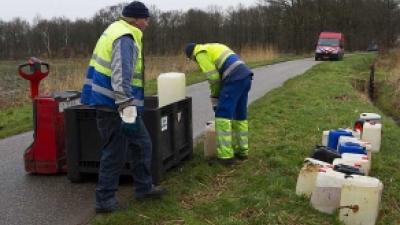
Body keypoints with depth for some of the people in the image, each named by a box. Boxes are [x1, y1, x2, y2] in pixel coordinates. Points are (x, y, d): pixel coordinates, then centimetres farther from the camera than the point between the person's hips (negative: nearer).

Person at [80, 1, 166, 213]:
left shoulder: (116, 30, 15)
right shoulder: (125, 39, -19)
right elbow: (121, 77, -30)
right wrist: (127, 108, -33)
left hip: (111, 102, 10)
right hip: (113, 106, -10)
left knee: (142, 144, 16)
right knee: (115, 153, 0)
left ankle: (144, 187, 27)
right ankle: (105, 200, 12)